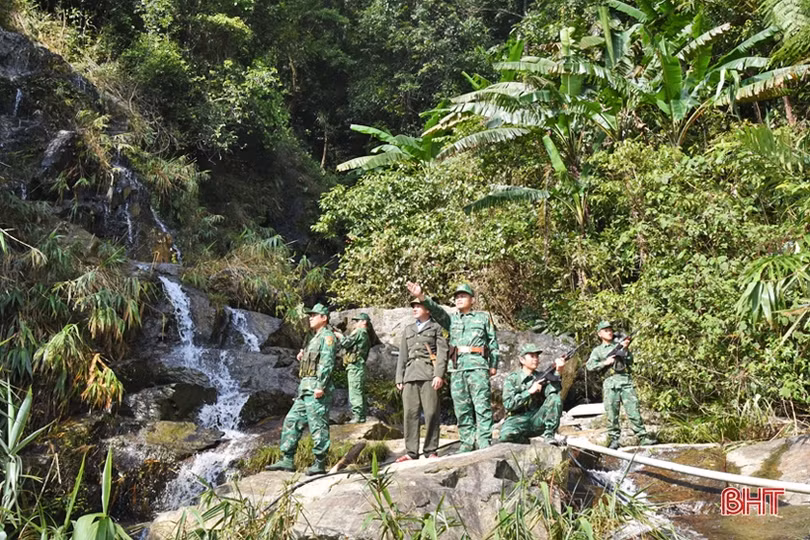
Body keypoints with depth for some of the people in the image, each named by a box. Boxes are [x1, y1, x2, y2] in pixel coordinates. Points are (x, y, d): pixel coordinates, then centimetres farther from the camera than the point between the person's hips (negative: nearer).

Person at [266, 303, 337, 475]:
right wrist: (302, 358, 10)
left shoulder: (327, 336, -7)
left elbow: (327, 363, -17)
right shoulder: (315, 338, 24)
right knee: (291, 422, 9)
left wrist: (321, 386, -24)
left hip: (316, 390, -10)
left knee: (318, 426, -6)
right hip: (305, 389, 10)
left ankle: (320, 464, 1)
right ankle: (287, 460, 13)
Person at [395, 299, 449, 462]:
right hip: (410, 374, 4)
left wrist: (439, 375, -12)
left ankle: (431, 450, 1)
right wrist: (399, 378, 13)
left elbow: (442, 352, 0)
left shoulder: (436, 328, 10)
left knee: (431, 413, -6)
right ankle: (411, 451, 1)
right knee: (410, 413, -2)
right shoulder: (408, 330, 25)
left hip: (429, 374, -4)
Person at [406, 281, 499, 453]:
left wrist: (493, 364, 4)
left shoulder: (483, 317, 12)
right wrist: (421, 297, -16)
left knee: (481, 405, -9)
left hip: (478, 366, -4)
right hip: (457, 368, 4)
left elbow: (493, 342, 11)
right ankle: (467, 442, 12)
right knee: (461, 408, 5)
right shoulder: (452, 320, 19)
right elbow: (436, 311, 1)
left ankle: (484, 441, -7)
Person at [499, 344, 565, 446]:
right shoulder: (512, 379, 1)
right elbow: (508, 404, -12)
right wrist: (530, 391, -17)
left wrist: (557, 371, -24)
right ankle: (525, 441, -4)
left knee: (555, 399, -20)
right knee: (506, 434, -37)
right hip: (518, 420, -3)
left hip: (538, 421, 3)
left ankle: (548, 435, -13)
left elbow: (553, 391, -11)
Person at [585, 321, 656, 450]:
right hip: (610, 382, -1)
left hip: (626, 381, 1)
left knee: (633, 410, -5)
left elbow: (630, 361, 10)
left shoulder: (620, 344, 20)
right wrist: (605, 363, -6)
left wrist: (625, 349, -4)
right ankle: (613, 439, 4)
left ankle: (643, 437, -4)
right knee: (612, 413, -3)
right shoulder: (597, 350, 16)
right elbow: (589, 366, 4)